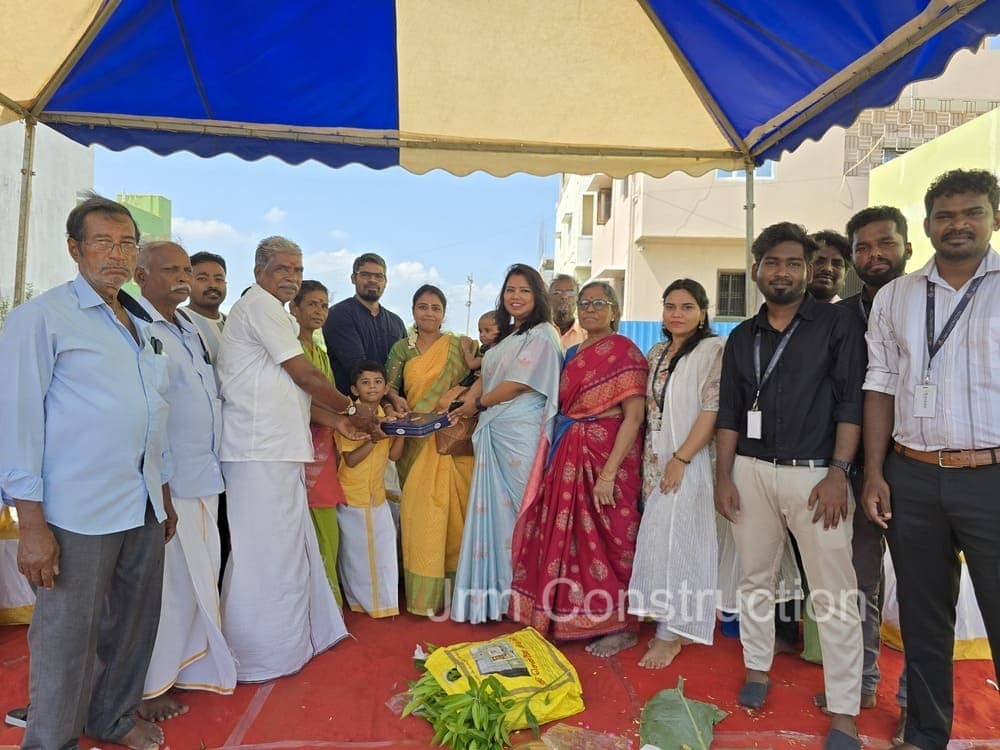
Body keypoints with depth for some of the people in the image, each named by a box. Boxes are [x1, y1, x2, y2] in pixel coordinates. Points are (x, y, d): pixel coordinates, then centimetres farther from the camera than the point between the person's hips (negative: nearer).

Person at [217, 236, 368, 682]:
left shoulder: (270, 311, 22)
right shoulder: (261, 304, -9)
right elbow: (304, 375, -13)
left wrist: (334, 421, 11)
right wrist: (350, 406, 0)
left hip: (277, 448, 10)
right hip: (261, 450, -10)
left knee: (291, 544, 16)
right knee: (265, 551, -1)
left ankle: (296, 636, 30)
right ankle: (258, 658, 12)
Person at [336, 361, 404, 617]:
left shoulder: (386, 416, 5)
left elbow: (393, 454, 3)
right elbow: (350, 460, -19)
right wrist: (373, 439, -28)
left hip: (378, 494, 6)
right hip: (353, 496, -6)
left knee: (383, 545, 10)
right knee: (356, 549, 6)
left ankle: (383, 599, 26)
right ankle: (360, 599, 24)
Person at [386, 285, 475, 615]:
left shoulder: (458, 346, 7)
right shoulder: (402, 348, 10)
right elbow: (390, 389, 5)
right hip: (416, 442, 1)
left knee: (453, 509, -1)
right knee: (419, 510, -1)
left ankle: (454, 586, 13)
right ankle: (422, 592, 10)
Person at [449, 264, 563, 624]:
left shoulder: (542, 335, -6)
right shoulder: (506, 336, 21)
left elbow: (517, 385, -12)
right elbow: (485, 378, 15)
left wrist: (477, 404, -1)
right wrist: (466, 400, -4)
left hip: (521, 432, -8)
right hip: (493, 432, 8)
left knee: (515, 509, -1)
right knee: (493, 507, 8)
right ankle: (493, 591, 18)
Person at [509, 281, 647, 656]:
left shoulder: (625, 352, -9)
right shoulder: (573, 353, 14)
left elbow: (634, 417, -16)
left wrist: (609, 473, -21)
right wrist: (558, 453, 5)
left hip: (607, 454, -7)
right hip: (568, 456, 7)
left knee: (606, 537, 2)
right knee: (569, 534, 12)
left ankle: (619, 624, 20)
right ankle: (577, 615, 30)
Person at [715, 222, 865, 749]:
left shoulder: (837, 325, 2)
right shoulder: (742, 338, 12)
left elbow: (851, 402, -4)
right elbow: (729, 411, 11)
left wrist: (838, 472, -12)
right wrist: (723, 476, 4)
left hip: (815, 473, -3)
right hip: (751, 472, 4)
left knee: (834, 592, 0)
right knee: (755, 577, 13)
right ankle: (757, 669, 30)